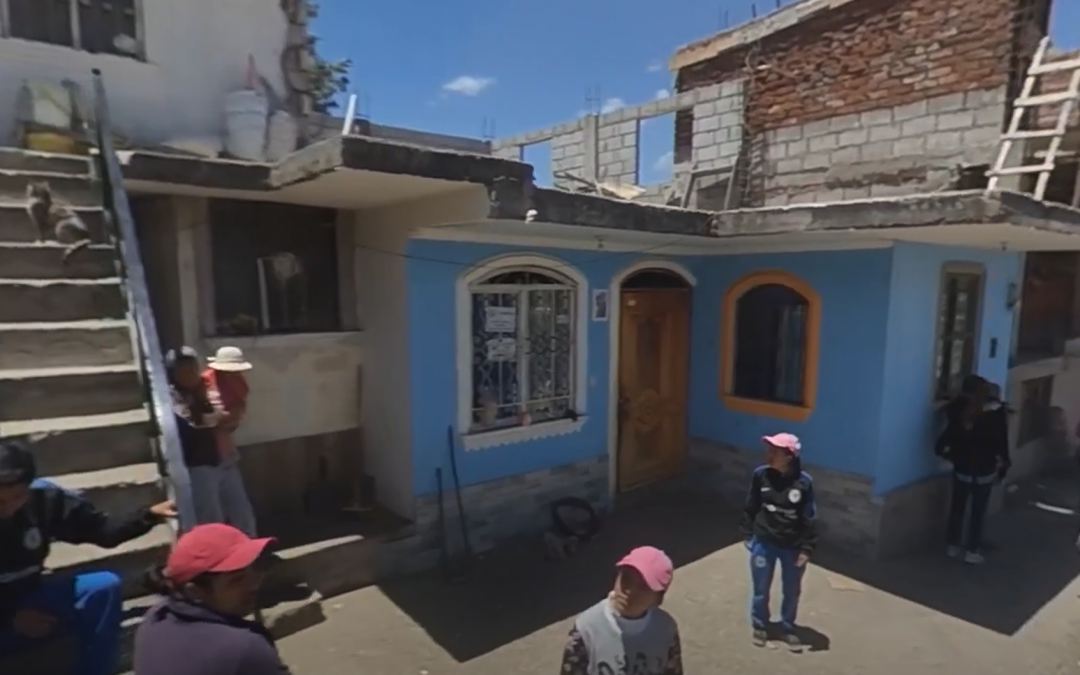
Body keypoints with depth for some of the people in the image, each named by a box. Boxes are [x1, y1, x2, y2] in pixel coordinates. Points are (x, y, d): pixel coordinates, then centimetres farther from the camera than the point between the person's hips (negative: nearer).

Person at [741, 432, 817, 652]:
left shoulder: (803, 482, -19)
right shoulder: (760, 475, -13)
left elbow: (810, 518, -9)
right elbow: (750, 507, -1)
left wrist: (806, 548, -8)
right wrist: (748, 535, 3)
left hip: (792, 547, -1)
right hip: (763, 543, 1)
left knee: (791, 591, 19)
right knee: (761, 589, 16)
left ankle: (788, 629, 43)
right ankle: (759, 626, 41)